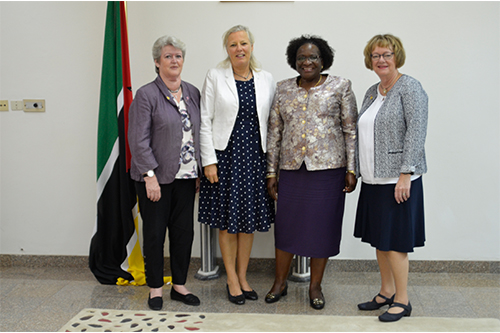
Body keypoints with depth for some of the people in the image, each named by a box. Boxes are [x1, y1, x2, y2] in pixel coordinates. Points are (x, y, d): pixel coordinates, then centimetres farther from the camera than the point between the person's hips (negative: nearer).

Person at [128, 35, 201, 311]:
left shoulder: (192, 93, 10)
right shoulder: (146, 95, -7)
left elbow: (197, 134, 12)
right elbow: (139, 140, -11)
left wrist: (199, 172, 8)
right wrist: (150, 176, -17)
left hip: (186, 176, 5)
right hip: (156, 177, -5)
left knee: (184, 231, 9)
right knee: (155, 233, 6)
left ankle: (179, 286, 24)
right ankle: (155, 288, 20)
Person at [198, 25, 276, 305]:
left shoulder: (266, 79, 6)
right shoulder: (215, 77, -2)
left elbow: (271, 121, 8)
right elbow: (205, 121, -4)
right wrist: (209, 161, -9)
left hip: (255, 156, 3)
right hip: (225, 155, -2)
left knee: (249, 220, 9)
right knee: (227, 220, 5)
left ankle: (243, 277, 24)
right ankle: (232, 280, 19)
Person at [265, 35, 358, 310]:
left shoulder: (340, 87, 1)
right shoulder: (283, 89, 8)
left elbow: (351, 130, 0)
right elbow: (274, 132, 9)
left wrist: (351, 169, -6)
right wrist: (271, 172, 6)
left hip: (328, 168, -2)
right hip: (291, 168, 2)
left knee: (322, 226, 5)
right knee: (285, 225, 6)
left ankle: (315, 285, 22)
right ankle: (280, 282, 24)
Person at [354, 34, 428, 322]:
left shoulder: (409, 87, -8)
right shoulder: (372, 92, 16)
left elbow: (417, 132, -16)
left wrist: (406, 173, -21)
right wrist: (358, 172, 15)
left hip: (397, 179, -8)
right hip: (374, 179, 8)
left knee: (394, 240, -3)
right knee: (379, 238, 14)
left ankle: (402, 300, 10)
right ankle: (387, 292, 27)